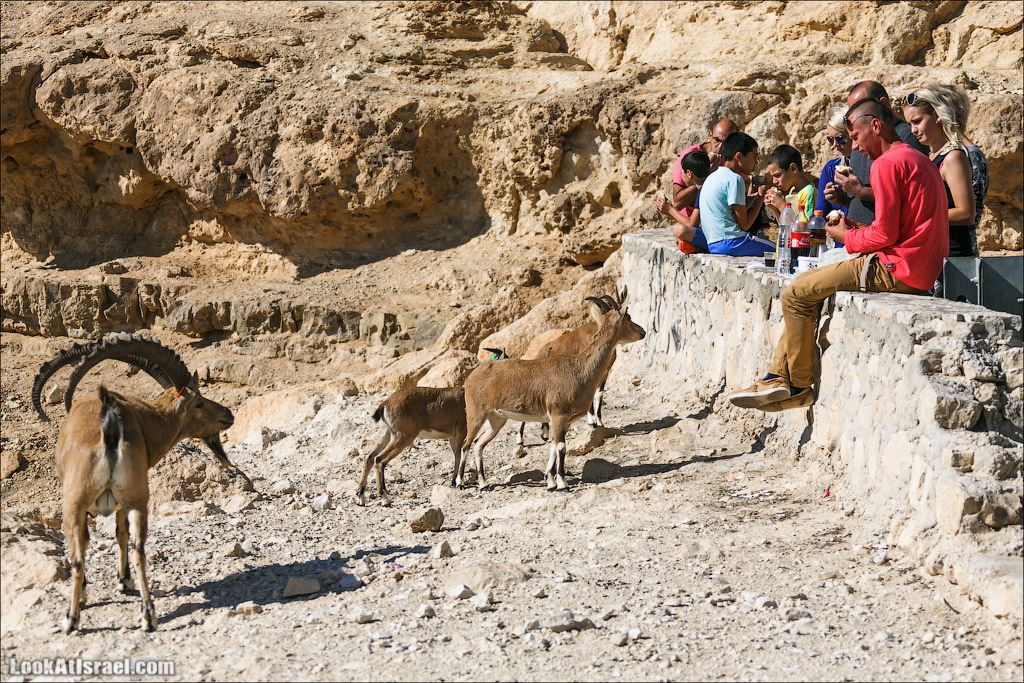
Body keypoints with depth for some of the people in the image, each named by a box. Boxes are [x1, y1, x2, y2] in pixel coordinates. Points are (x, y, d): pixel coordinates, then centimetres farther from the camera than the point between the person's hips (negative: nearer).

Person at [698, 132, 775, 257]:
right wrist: (761, 197, 2)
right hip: (730, 243, -9)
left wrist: (751, 198, 20)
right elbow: (744, 225, -8)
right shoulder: (734, 179, -11)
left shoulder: (713, 176, 17)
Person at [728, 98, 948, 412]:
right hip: (918, 266, 11)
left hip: (894, 269, -11)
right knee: (807, 284, 16)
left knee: (796, 294, -6)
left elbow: (884, 235, -19)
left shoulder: (887, 163, -14)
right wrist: (859, 229, 13)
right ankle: (779, 378, 11)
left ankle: (800, 388, 6)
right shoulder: (917, 159, 19)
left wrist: (846, 237, 0)